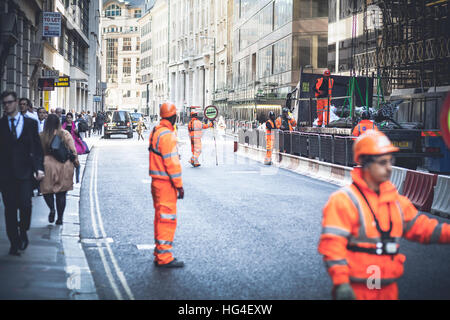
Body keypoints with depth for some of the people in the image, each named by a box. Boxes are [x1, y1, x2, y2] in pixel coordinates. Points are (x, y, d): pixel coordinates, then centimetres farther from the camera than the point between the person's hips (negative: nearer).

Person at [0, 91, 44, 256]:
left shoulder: (30, 123, 6)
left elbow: (37, 148, 7)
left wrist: (39, 168, -5)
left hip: (24, 172, -1)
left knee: (25, 204, -11)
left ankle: (23, 232, 17)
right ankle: (14, 243, 11)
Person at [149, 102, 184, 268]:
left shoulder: (155, 131, 12)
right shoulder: (167, 135, -18)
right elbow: (172, 162, -20)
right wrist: (179, 185, -15)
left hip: (156, 180, 10)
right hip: (166, 183, -10)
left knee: (160, 217, 16)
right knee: (167, 218, -6)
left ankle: (159, 253, 23)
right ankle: (164, 258, -4)